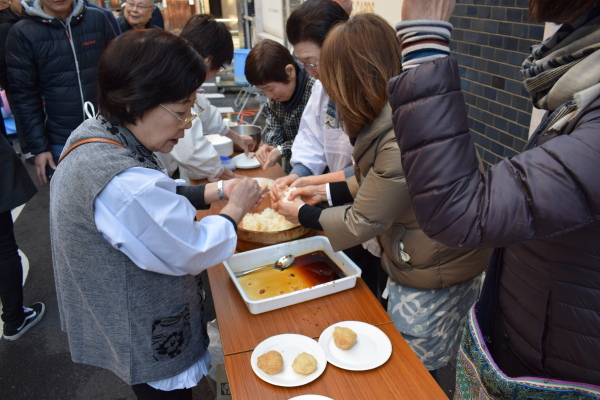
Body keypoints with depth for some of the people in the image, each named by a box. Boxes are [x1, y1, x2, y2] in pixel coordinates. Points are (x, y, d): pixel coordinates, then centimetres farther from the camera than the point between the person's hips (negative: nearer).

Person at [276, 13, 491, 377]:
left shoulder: (402, 138, -33)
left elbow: (361, 223, -21)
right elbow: (377, 183, 10)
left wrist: (302, 215, -6)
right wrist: (327, 192, 7)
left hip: (435, 279, -9)